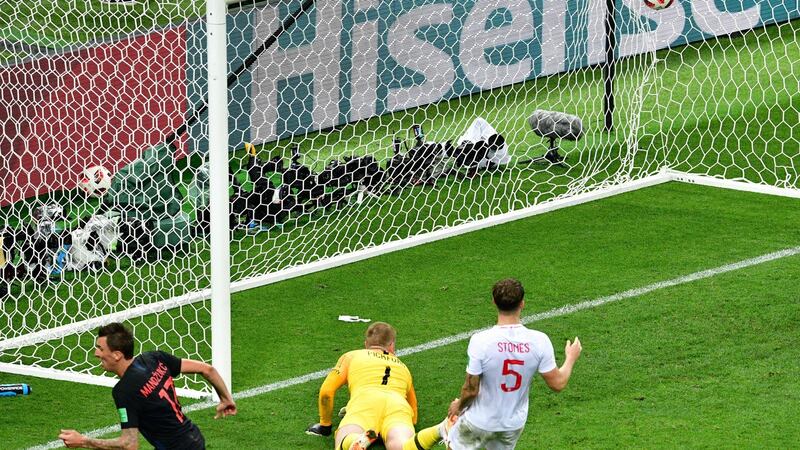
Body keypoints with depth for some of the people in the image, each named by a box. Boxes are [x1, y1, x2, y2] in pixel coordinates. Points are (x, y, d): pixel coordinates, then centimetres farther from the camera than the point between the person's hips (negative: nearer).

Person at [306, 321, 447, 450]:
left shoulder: (351, 356, 32)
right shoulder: (402, 366, 40)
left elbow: (326, 392, 19)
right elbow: (413, 416, 45)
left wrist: (325, 426, 32)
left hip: (364, 403, -1)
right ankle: (440, 431, -60)